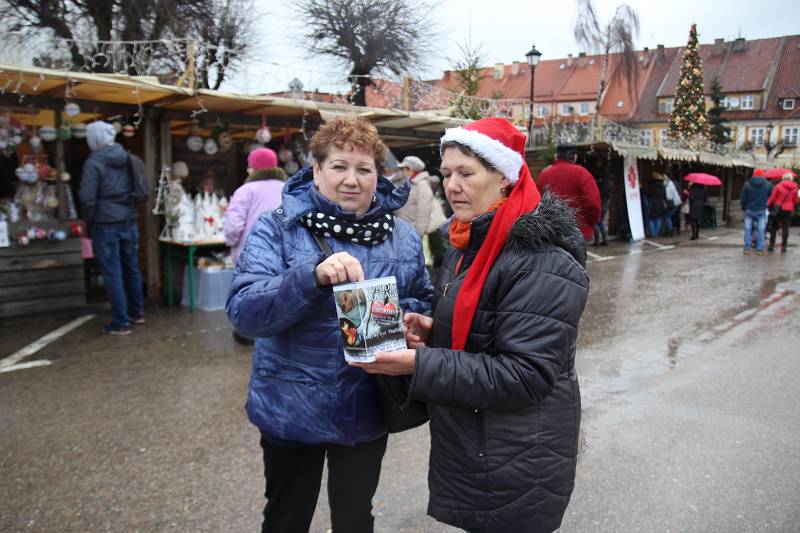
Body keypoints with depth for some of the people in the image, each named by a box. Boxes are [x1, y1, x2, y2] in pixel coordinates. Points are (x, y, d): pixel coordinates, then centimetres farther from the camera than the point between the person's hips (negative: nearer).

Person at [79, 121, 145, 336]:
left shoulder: (93, 163, -12)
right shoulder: (129, 158, 5)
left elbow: (87, 198, -17)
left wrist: (88, 221, -2)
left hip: (105, 225, -6)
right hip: (129, 223, 6)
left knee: (112, 274, 0)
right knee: (132, 268, 17)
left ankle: (121, 323, 4)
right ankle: (137, 312, 29)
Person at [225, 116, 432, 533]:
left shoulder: (404, 237, 0)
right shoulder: (277, 226, -11)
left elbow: (424, 304, 9)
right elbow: (243, 311, -21)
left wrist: (401, 318, -14)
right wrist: (314, 274, -36)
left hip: (365, 412, 2)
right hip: (292, 410, -2)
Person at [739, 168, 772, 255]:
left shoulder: (747, 185, -3)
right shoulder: (768, 185, 0)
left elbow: (742, 199, -1)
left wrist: (744, 208, 13)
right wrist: (764, 205, 14)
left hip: (749, 210, 0)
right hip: (762, 211, 0)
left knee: (748, 229, 6)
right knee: (761, 230, 3)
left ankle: (747, 248, 4)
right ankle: (760, 249, 2)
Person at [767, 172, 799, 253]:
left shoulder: (778, 186, -7)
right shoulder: (794, 188, 1)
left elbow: (772, 197, -7)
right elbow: (795, 201, 9)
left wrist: (768, 204, 5)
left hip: (778, 209, -1)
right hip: (788, 210, 1)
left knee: (774, 227, 8)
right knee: (785, 228, 4)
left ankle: (771, 246, 7)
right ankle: (783, 247, 2)